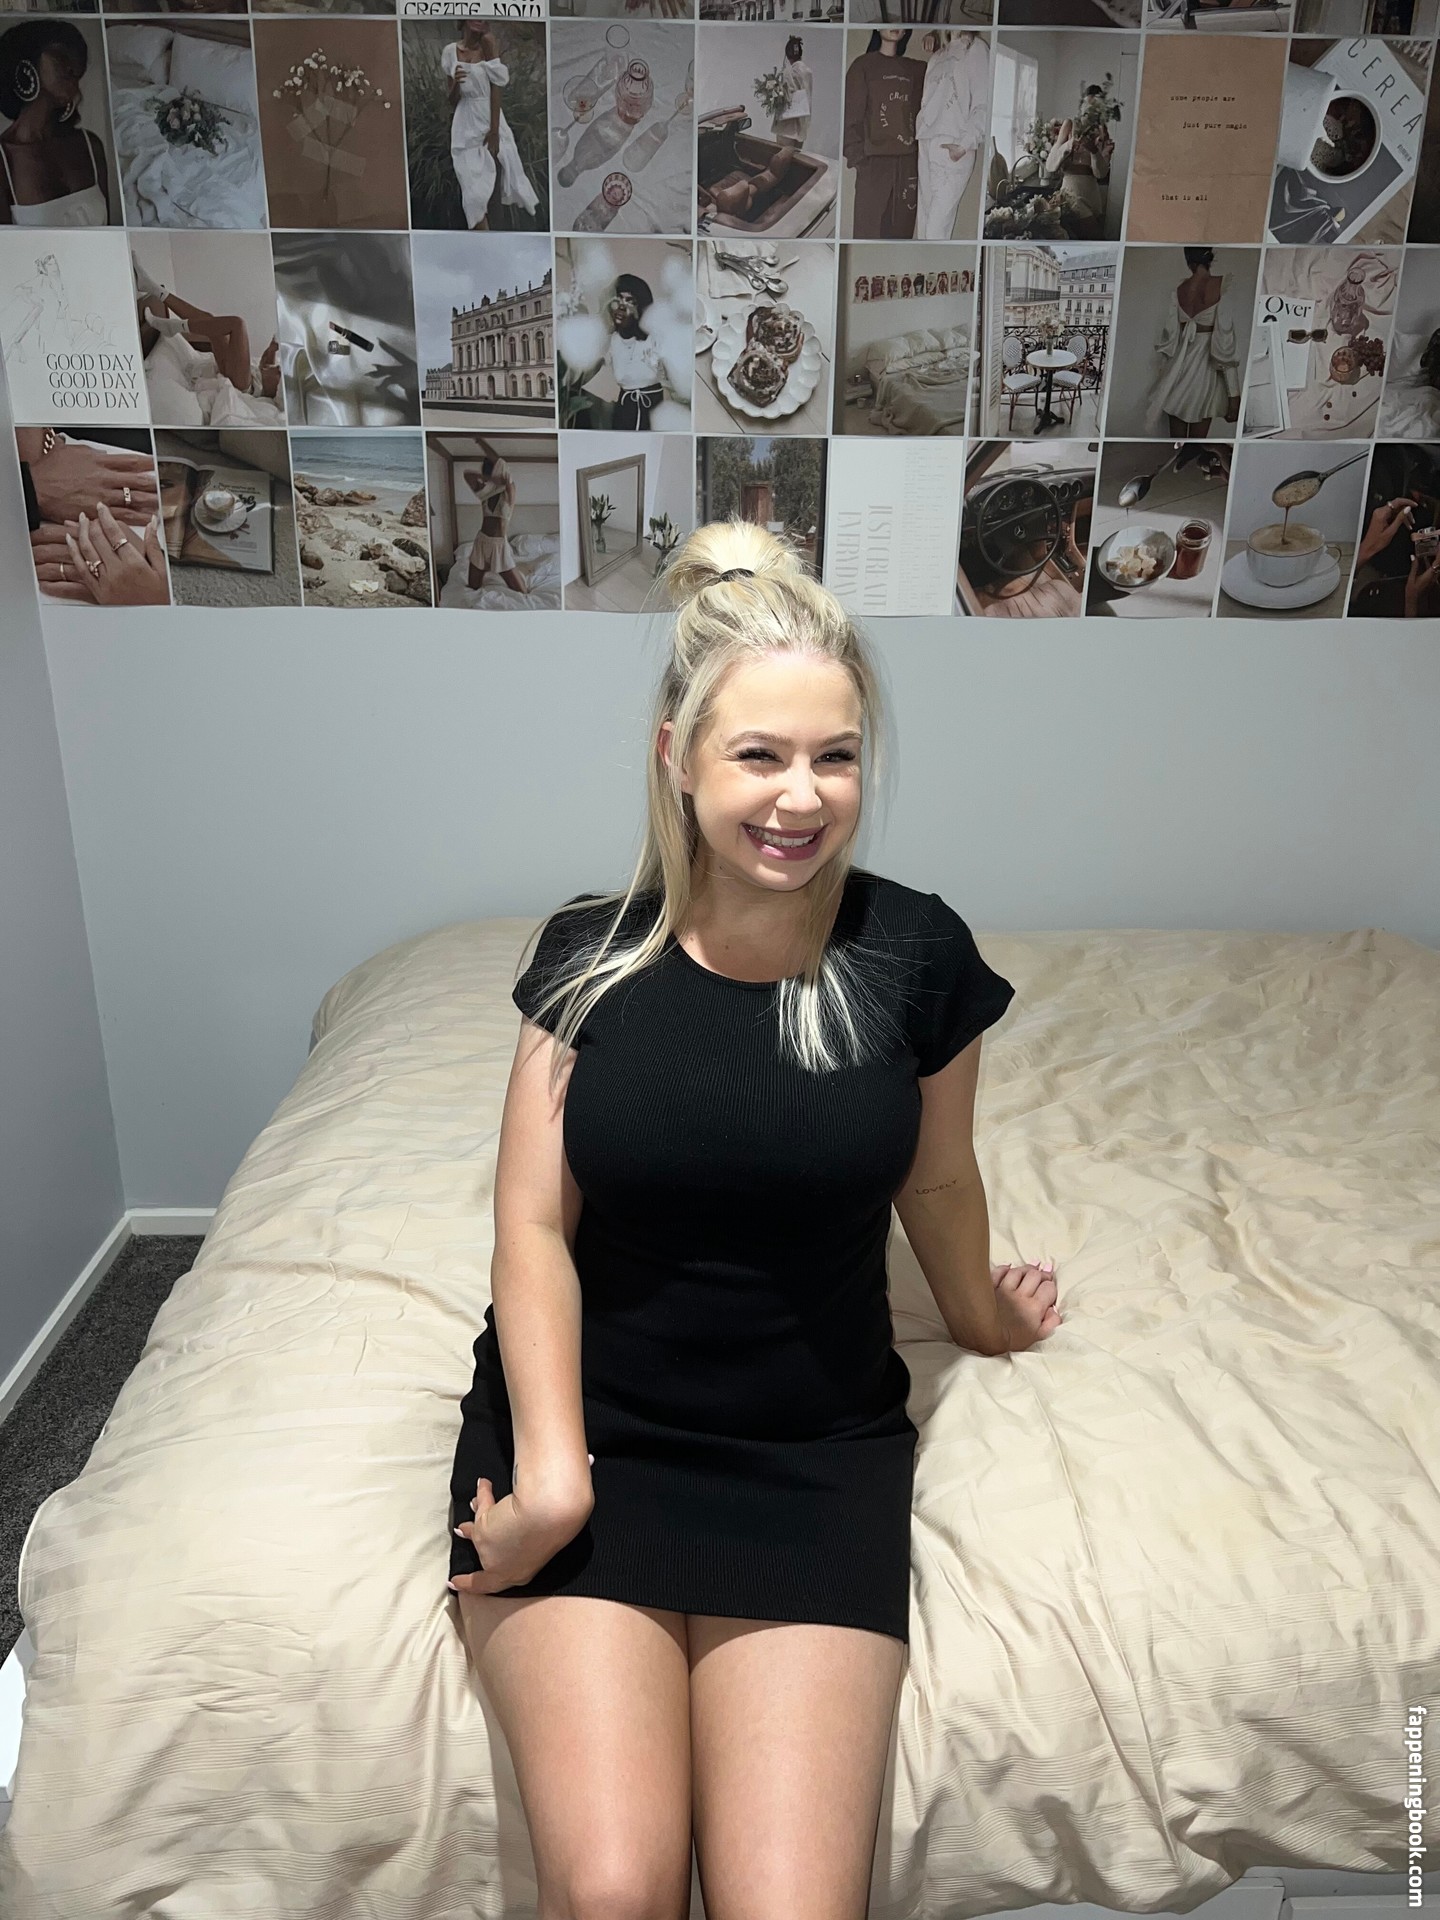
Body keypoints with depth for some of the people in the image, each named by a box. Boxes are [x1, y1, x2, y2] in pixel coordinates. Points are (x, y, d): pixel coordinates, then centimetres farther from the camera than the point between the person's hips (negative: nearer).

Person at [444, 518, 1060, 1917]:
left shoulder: (916, 958, -7)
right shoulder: (591, 954, -6)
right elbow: (535, 1225, -6)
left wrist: (982, 1317, 24)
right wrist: (550, 1470, -15)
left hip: (817, 1449, 1)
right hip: (586, 1422, 0)